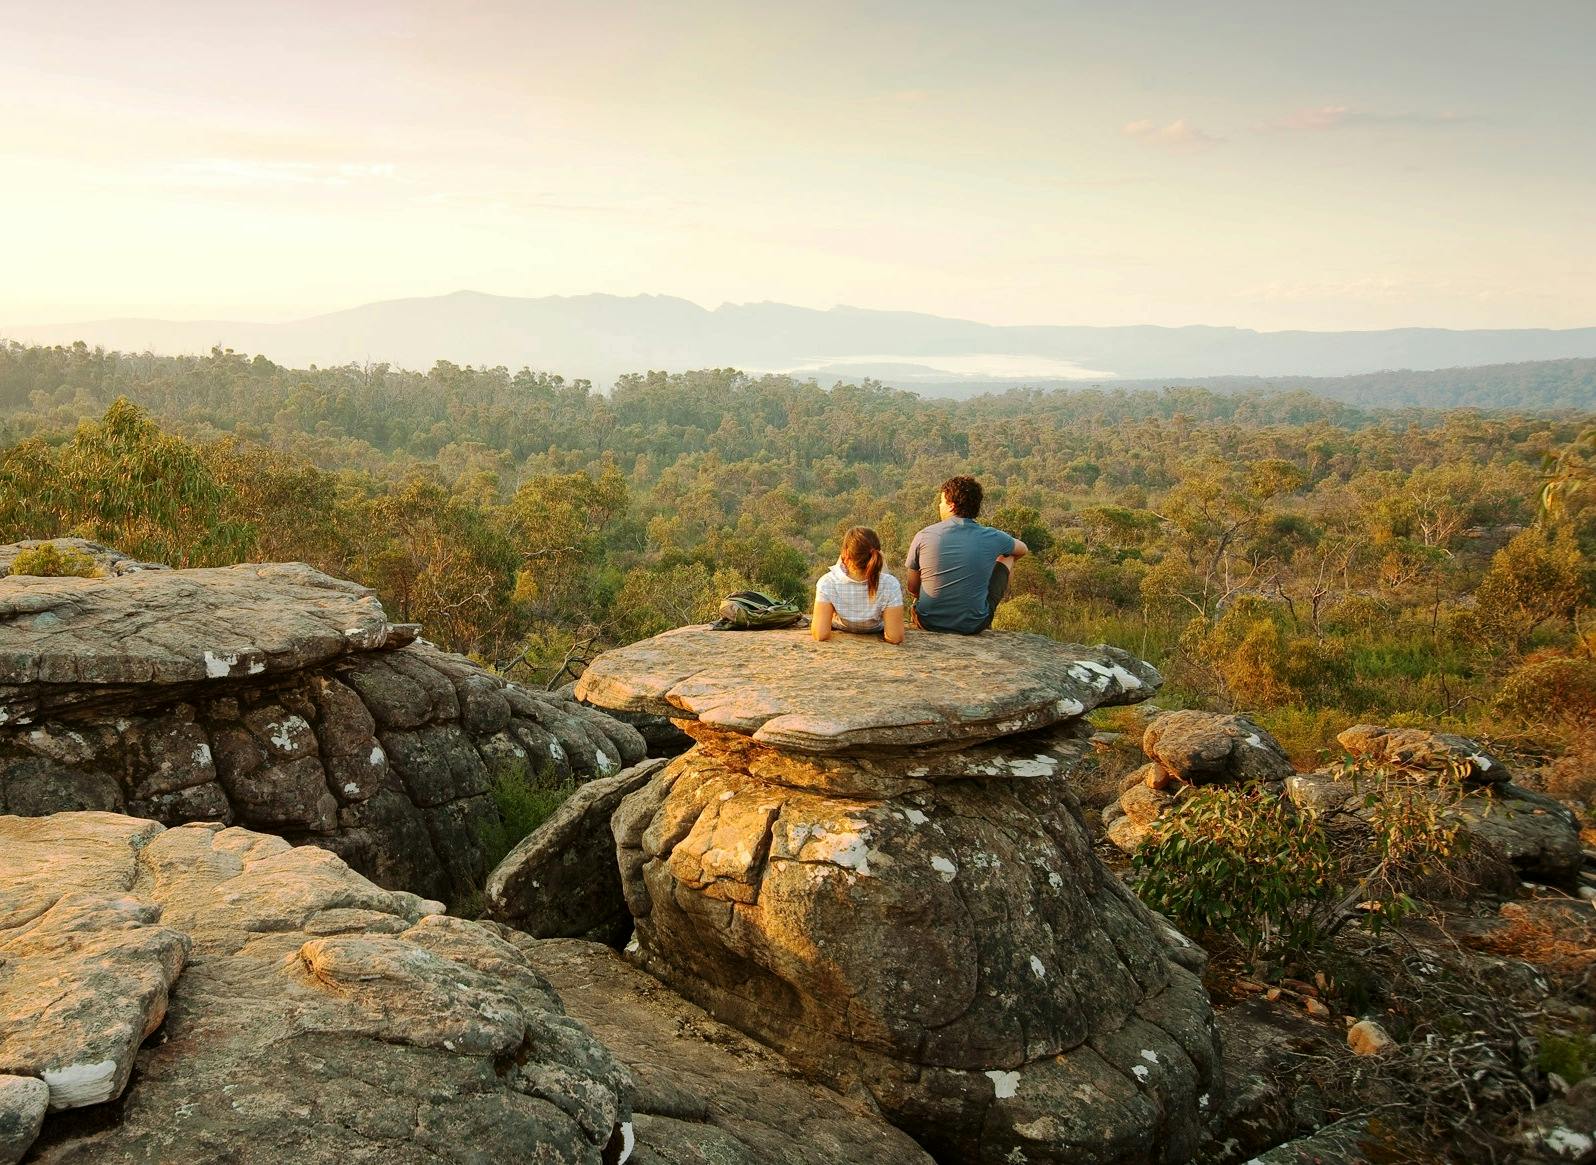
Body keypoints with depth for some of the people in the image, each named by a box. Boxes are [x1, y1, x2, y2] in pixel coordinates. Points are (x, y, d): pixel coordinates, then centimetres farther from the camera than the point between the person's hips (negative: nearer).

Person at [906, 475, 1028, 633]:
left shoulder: (923, 536, -10)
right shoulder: (992, 538, -8)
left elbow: (913, 588, 2)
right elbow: (1023, 550, 16)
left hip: (928, 622, 1)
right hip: (974, 626, 0)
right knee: (1006, 556, 21)